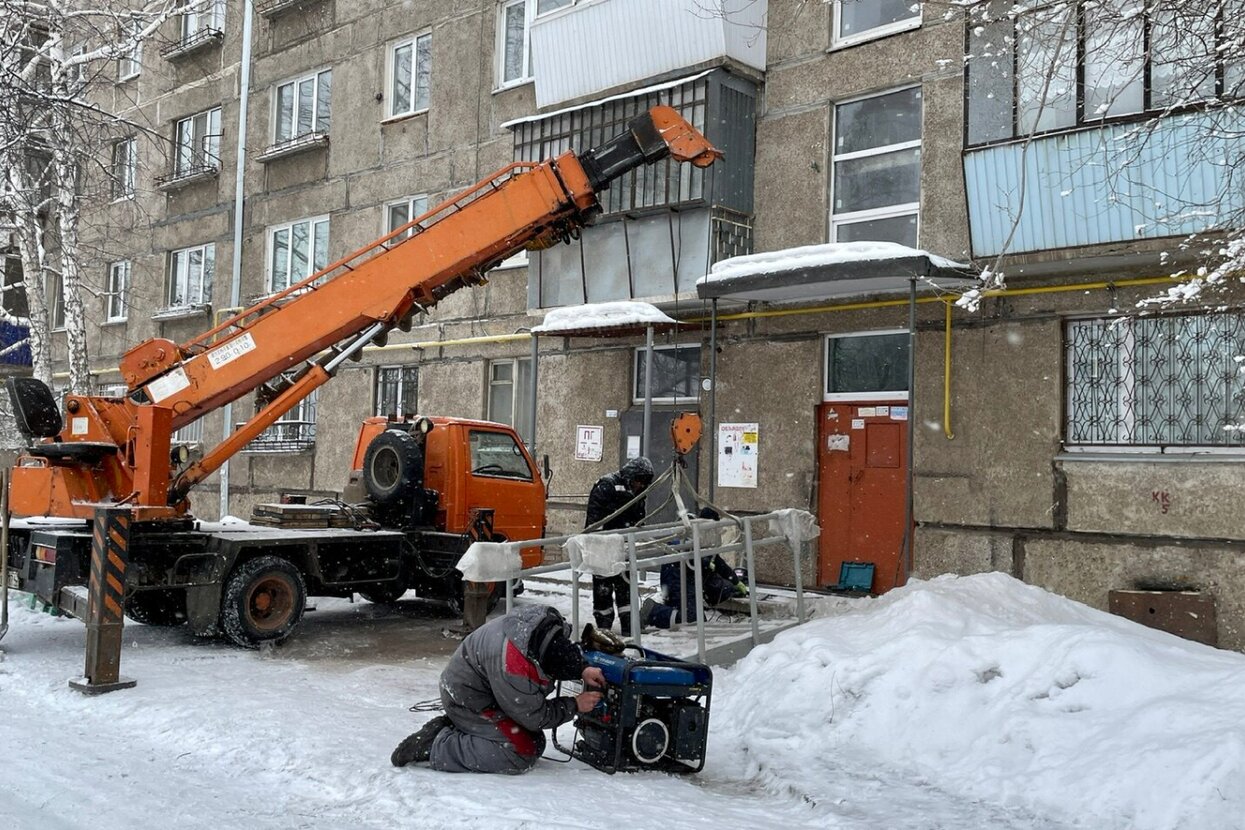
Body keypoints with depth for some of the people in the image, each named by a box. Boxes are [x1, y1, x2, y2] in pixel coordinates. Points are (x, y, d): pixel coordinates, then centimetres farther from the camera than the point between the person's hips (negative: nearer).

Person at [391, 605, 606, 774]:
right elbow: (534, 716, -22)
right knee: (522, 754, -18)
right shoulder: (512, 668, -39)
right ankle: (436, 747, -12)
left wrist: (582, 670, -7)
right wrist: (575, 705, -14)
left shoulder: (550, 619, -18)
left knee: (535, 743, 8)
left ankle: (449, 727, 11)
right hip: (468, 700, -9)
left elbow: (564, 654, 9)